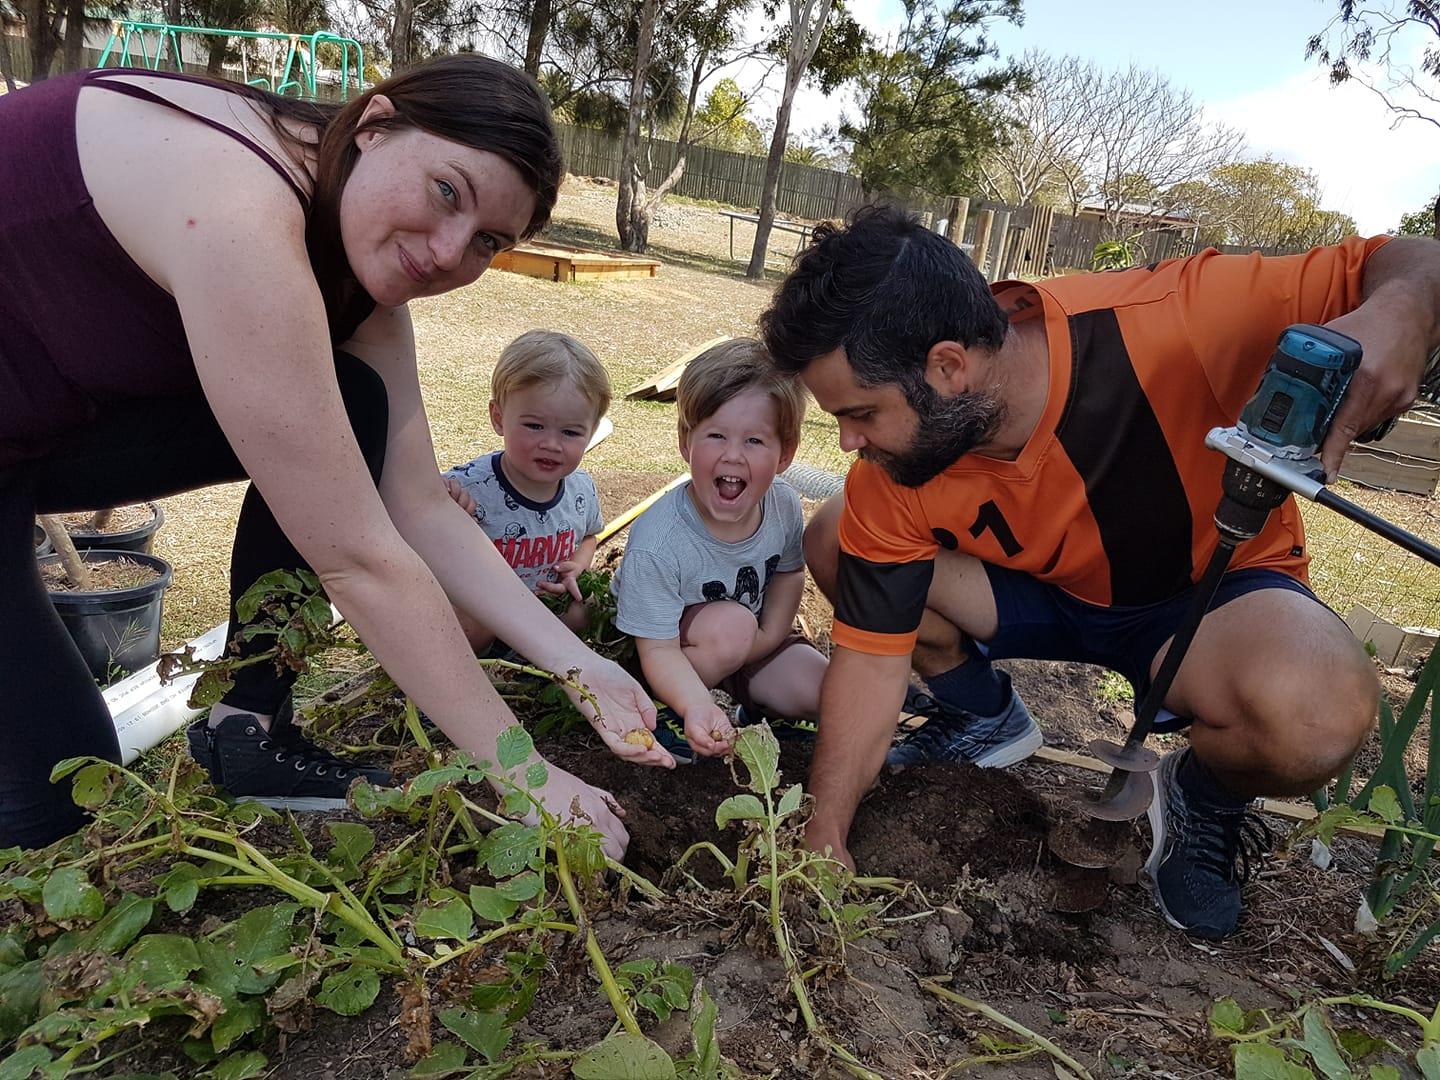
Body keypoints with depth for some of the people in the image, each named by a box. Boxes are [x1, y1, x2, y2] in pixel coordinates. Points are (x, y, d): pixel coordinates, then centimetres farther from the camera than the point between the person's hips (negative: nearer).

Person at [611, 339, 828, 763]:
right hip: (676, 652, -4)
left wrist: (769, 635, -10)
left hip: (751, 645, 5)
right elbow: (658, 650, -31)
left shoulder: (785, 506, -16)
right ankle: (667, 713, -11)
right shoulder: (657, 543, -34)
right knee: (732, 624, -33)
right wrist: (698, 706, -48)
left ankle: (744, 698, 10)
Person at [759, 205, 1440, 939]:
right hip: (1041, 591, 4)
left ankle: (1205, 798, 2)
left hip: (1214, 588, -3)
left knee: (1315, 712, -37)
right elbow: (871, 655, -14)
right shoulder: (890, 487, -22)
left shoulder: (1165, 324, -35)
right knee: (832, 542, -14)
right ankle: (985, 716, 13)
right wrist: (825, 840, -15)